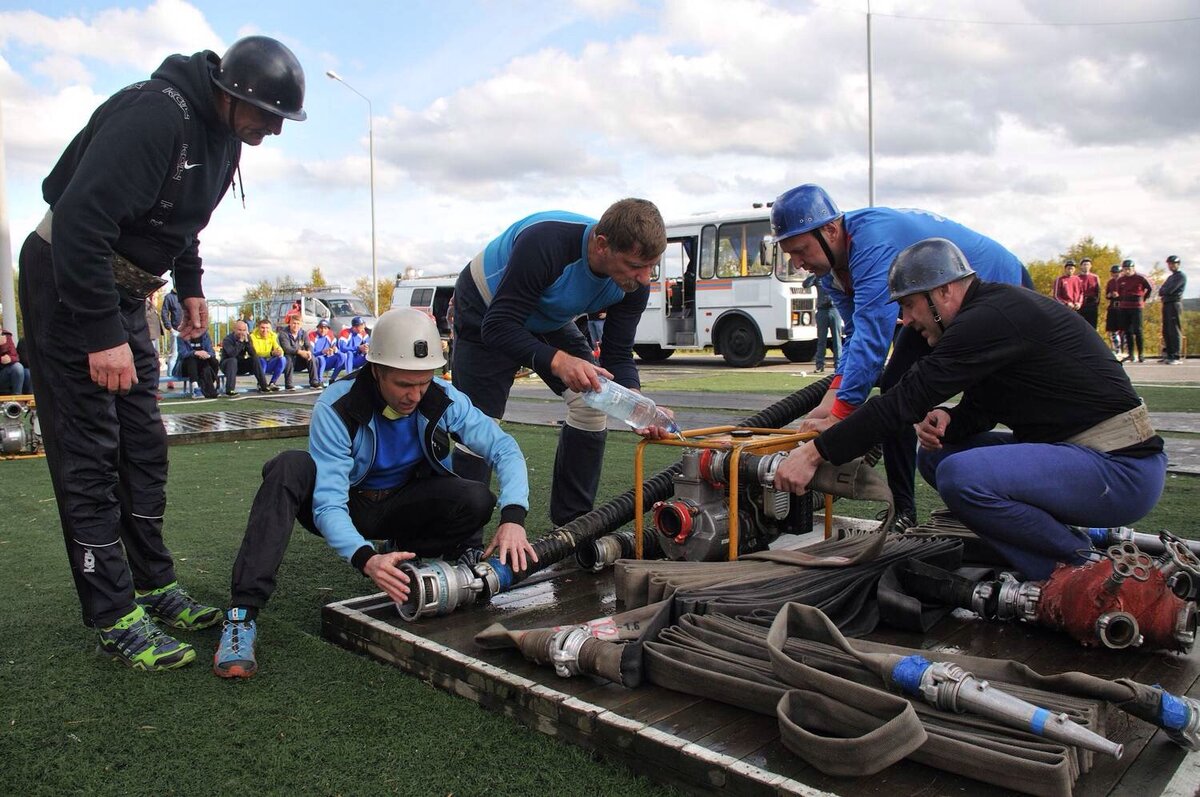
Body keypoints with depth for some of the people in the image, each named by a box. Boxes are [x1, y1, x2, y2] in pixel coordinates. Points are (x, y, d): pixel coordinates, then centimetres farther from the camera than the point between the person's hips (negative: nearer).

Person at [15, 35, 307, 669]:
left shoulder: (222, 134, 5)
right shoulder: (157, 113, -25)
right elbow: (81, 217, -31)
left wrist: (190, 286, 12)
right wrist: (103, 334, -30)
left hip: (124, 292, 9)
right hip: (68, 286, -9)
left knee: (143, 446, 11)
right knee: (89, 455, -6)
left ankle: (155, 586, 21)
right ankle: (116, 618, 0)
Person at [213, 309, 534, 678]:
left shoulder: (443, 399, -19)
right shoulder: (336, 408, -28)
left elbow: (504, 448, -16)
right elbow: (328, 505, -31)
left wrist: (513, 517, -34)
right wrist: (366, 559, -50)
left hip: (404, 506, 3)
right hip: (348, 506, -2)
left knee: (476, 499, -27)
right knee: (290, 468, -33)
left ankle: (407, 550, 5)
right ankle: (242, 614, -33)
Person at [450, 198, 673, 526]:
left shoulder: (634, 282, -22)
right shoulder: (545, 243, -41)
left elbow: (618, 354, -15)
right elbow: (498, 327, -39)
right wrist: (557, 361, -54)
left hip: (549, 321, 5)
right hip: (486, 312, -5)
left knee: (592, 404, -9)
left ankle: (573, 524, 5)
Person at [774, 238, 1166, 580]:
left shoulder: (992, 318, -20)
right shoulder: (994, 311, 13)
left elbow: (906, 399, -22)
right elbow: (979, 408, 17)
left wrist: (814, 454, -19)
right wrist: (946, 421, -7)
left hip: (1121, 469, -10)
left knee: (962, 476, -29)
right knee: (937, 456, 9)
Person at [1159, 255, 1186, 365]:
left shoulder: (1181, 276, -3)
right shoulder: (1170, 277, 25)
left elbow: (1170, 290, -14)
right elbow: (1161, 291, 15)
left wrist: (1162, 292, 4)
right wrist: (1162, 295, -5)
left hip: (1175, 303, -9)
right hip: (1166, 304, 9)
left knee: (1174, 331, -11)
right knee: (1166, 331, 8)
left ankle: (1177, 357, -13)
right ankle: (1168, 354, 12)